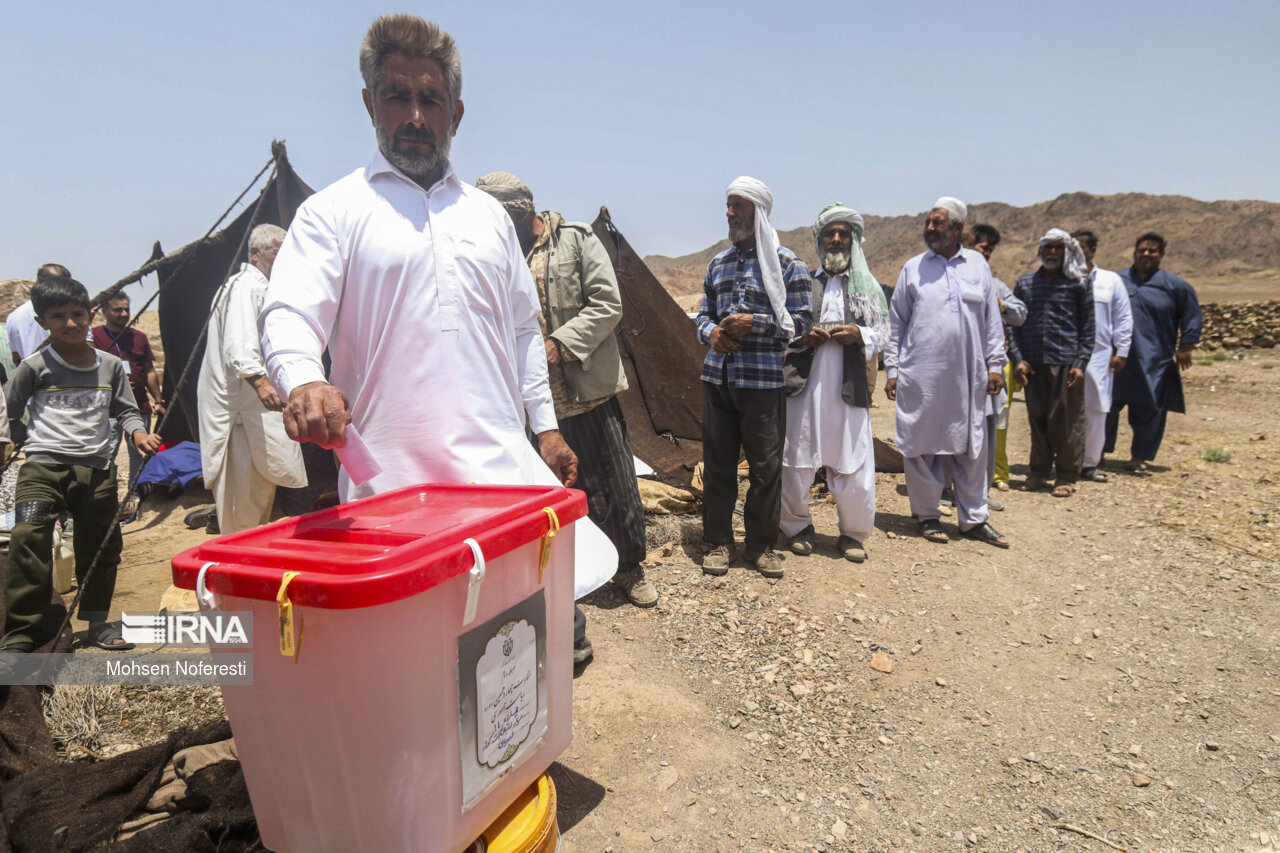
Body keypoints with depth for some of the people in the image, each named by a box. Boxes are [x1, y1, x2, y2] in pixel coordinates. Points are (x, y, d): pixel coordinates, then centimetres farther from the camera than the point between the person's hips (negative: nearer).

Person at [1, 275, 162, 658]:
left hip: (97, 468, 4)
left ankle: (97, 622, 28)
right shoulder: (35, 367, -1)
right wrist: (36, 441, 8)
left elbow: (126, 410, 12)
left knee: (102, 546, 10)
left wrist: (138, 433, -6)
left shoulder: (110, 366, 7)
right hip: (44, 467, -3)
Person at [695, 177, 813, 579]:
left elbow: (801, 321, -4)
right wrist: (711, 332, -3)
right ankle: (718, 542, 21)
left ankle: (761, 545, 19)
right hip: (717, 377, 4)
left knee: (766, 466, 3)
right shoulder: (718, 263, 14)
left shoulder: (786, 263, -1)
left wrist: (754, 324, -16)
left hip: (763, 382, -4)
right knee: (717, 463, 8)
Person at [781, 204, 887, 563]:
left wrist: (860, 335, -9)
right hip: (805, 385, 0)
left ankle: (853, 533, 20)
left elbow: (884, 333, 11)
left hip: (849, 389, 1)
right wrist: (803, 337, -10)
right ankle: (798, 526, 26)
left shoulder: (867, 285, 13)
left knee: (854, 467, -1)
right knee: (795, 465, 3)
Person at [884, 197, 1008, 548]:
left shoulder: (978, 264, 10)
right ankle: (927, 515, 17)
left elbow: (991, 318, 12)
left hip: (969, 375, 2)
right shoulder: (913, 268, 5)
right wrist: (892, 368, 0)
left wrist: (995, 364, 6)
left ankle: (974, 518, 19)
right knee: (922, 445, 3)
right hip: (921, 375, -2)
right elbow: (896, 321, 6)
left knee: (971, 447, 8)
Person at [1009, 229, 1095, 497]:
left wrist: (1080, 364, -5)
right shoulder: (1024, 283, 12)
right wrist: (1018, 359, 0)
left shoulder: (1079, 283, 6)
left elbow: (1088, 327, 4)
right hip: (1033, 364, 2)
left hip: (1066, 362, -2)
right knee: (1037, 419, 8)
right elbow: (1015, 324, 11)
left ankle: (1066, 476, 11)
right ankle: (1039, 470, 21)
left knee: (1067, 420, 0)